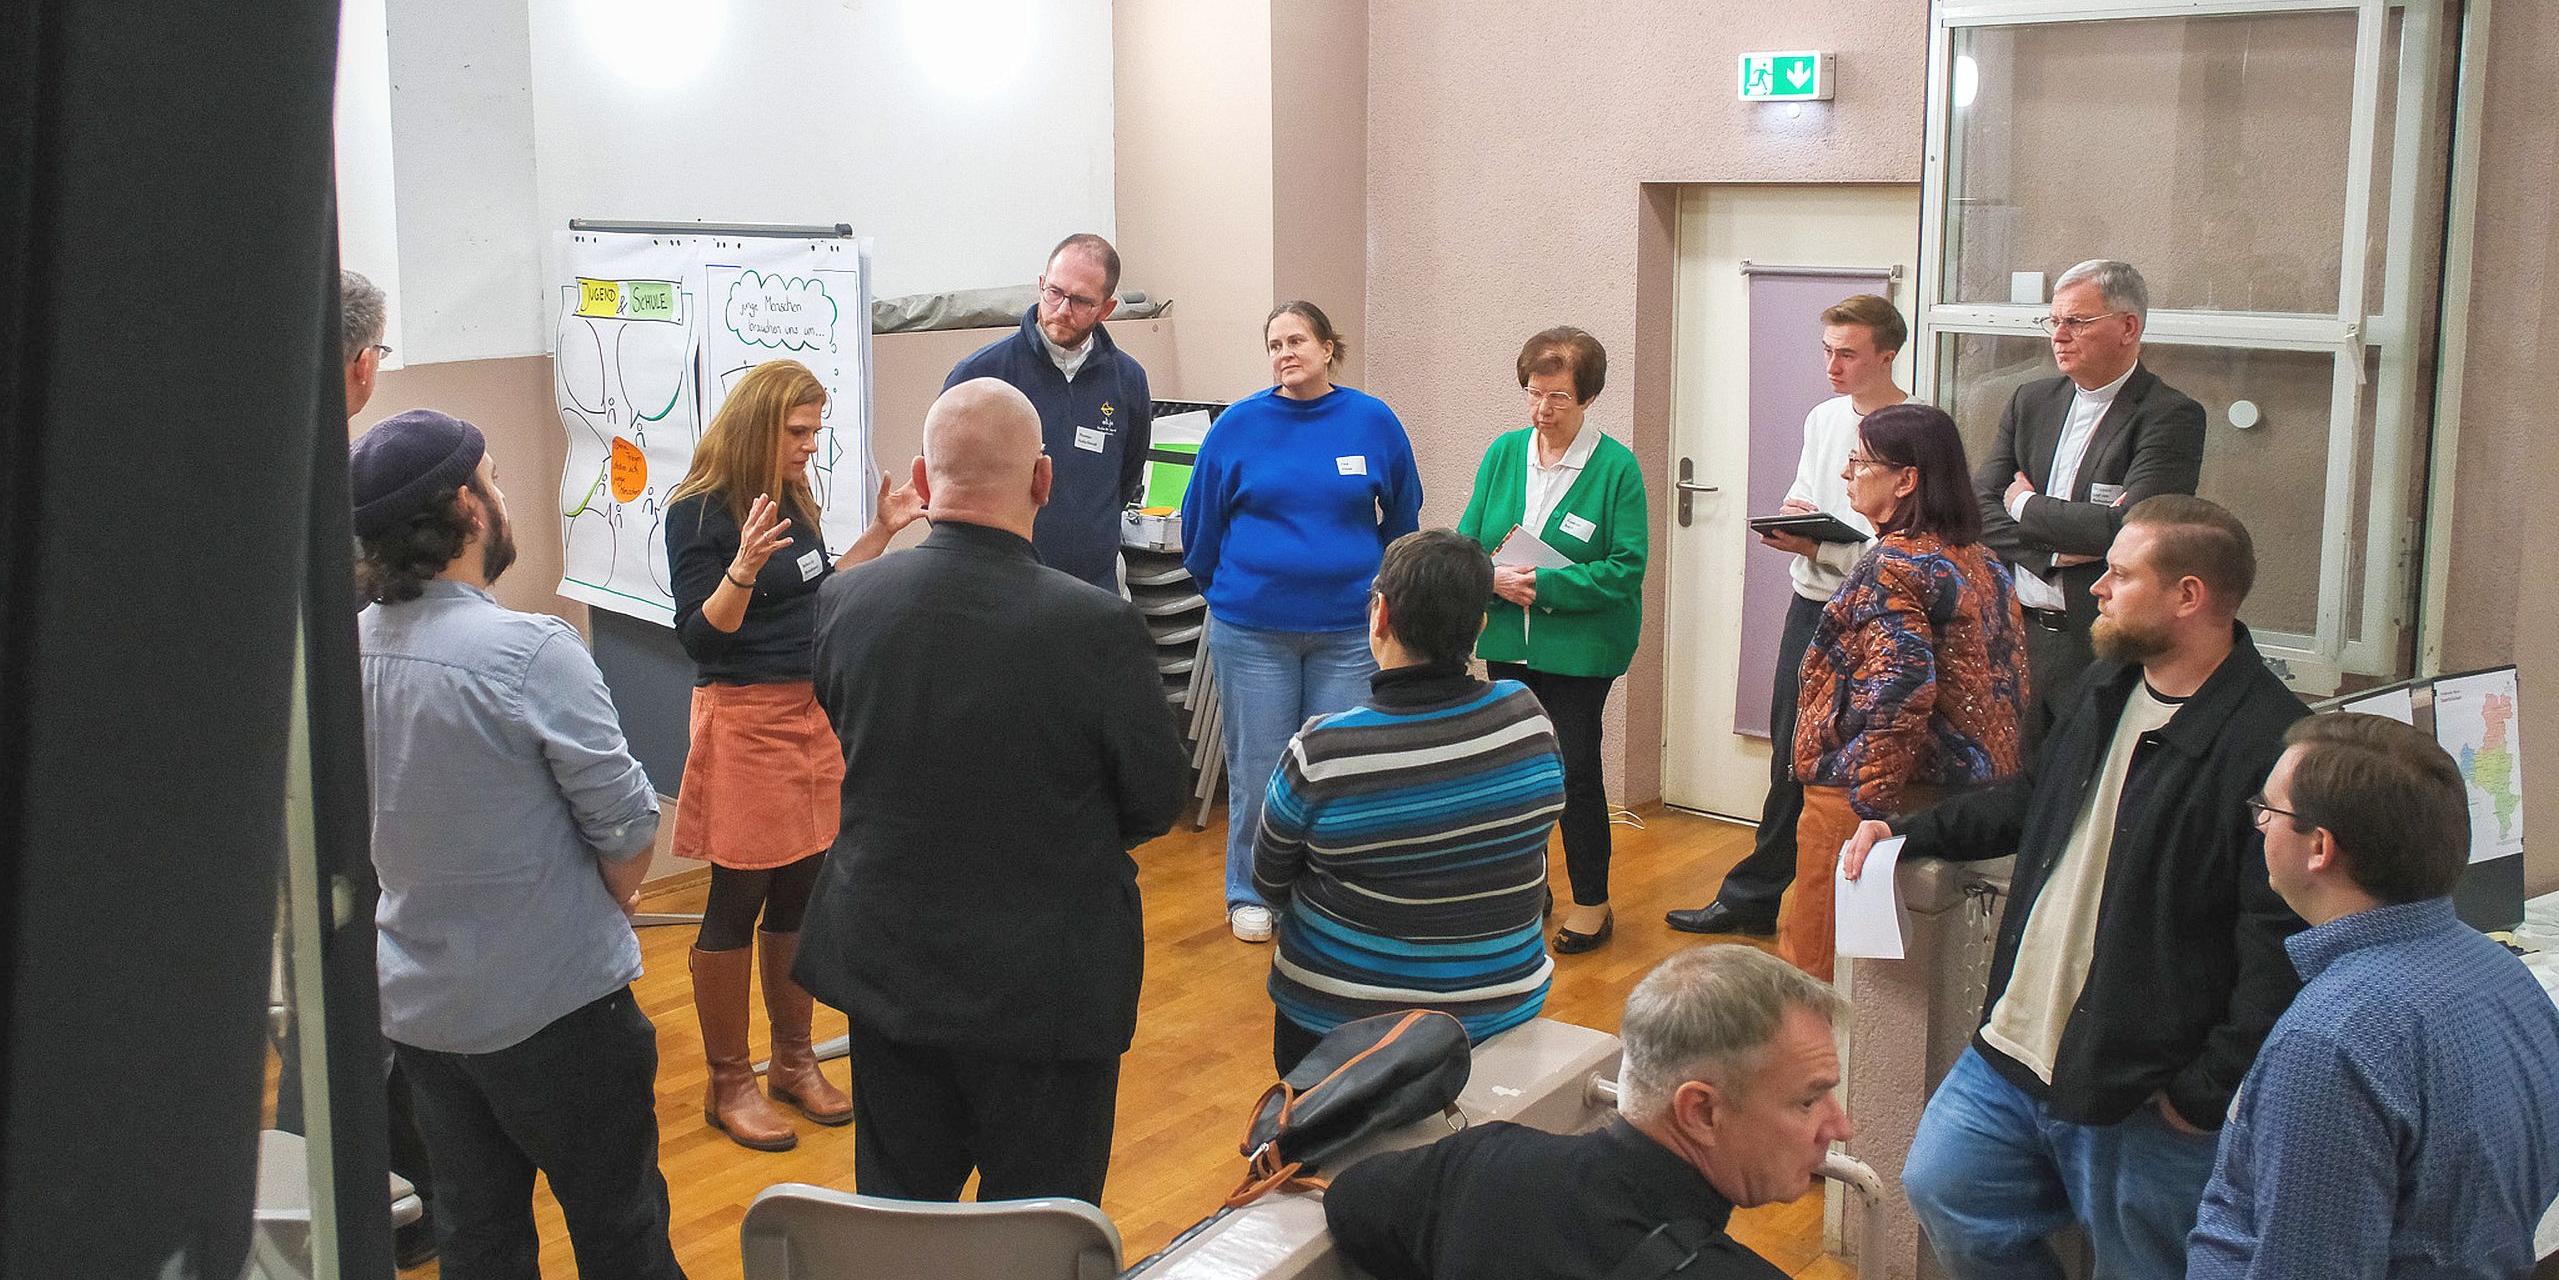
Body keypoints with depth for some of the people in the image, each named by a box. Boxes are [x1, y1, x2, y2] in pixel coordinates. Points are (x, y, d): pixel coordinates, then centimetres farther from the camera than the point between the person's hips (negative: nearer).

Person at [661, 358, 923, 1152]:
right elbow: (698, 638, -18)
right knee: (737, 900, 2)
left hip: (813, 712, 8)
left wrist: (879, 535, 12)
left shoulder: (792, 499, 8)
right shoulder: (700, 513, -14)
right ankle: (728, 1084, 14)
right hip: (744, 720, -7)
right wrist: (742, 567, -33)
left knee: (801, 892, 14)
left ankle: (794, 1061, 28)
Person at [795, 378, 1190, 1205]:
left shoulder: (842, 602, -11)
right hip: (1046, 983, -4)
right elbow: (1159, 800, -9)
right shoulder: (1099, 626, -23)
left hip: (886, 966, 4)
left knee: (896, 1223, 20)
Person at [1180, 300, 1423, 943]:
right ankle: (1251, 894, 23)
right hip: (1252, 630, 0)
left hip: (1349, 629, 1)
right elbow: (1199, 524, 8)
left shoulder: (1374, 422, 0)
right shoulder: (1239, 425, -2)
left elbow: (1402, 520, 13)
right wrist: (1227, 594, 16)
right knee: (1257, 767, 7)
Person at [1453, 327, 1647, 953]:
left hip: (1580, 645, -4)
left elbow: (1626, 567, -14)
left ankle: (1591, 904, 13)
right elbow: (1467, 541, 4)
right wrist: (1495, 579, -17)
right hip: (1508, 640, 5)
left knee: (1576, 766, -1)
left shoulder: (1616, 467, -10)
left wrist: (1544, 584, -22)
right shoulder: (1503, 453, 3)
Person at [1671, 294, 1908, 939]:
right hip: (1810, 605, 7)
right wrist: (1791, 518, -1)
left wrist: (1817, 547, -22)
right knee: (1789, 756, 16)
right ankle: (1752, 899, 26)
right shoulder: (1824, 419, 10)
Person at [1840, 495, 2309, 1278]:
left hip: (2144, 1097, -8)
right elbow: (2033, 802, 26)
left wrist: (2206, 1094, -20)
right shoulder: (2108, 688, 8)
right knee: (1941, 1191, 14)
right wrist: (1909, 831, 17)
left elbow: (2279, 947, -23)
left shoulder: (2269, 744, -21)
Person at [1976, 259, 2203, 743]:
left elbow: (2133, 526, -19)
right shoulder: (2031, 402, 12)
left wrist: (2027, 506, -6)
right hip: (2015, 637, 5)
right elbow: (1978, 511, 5)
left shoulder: (2172, 416, -6)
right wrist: (2056, 549, -11)